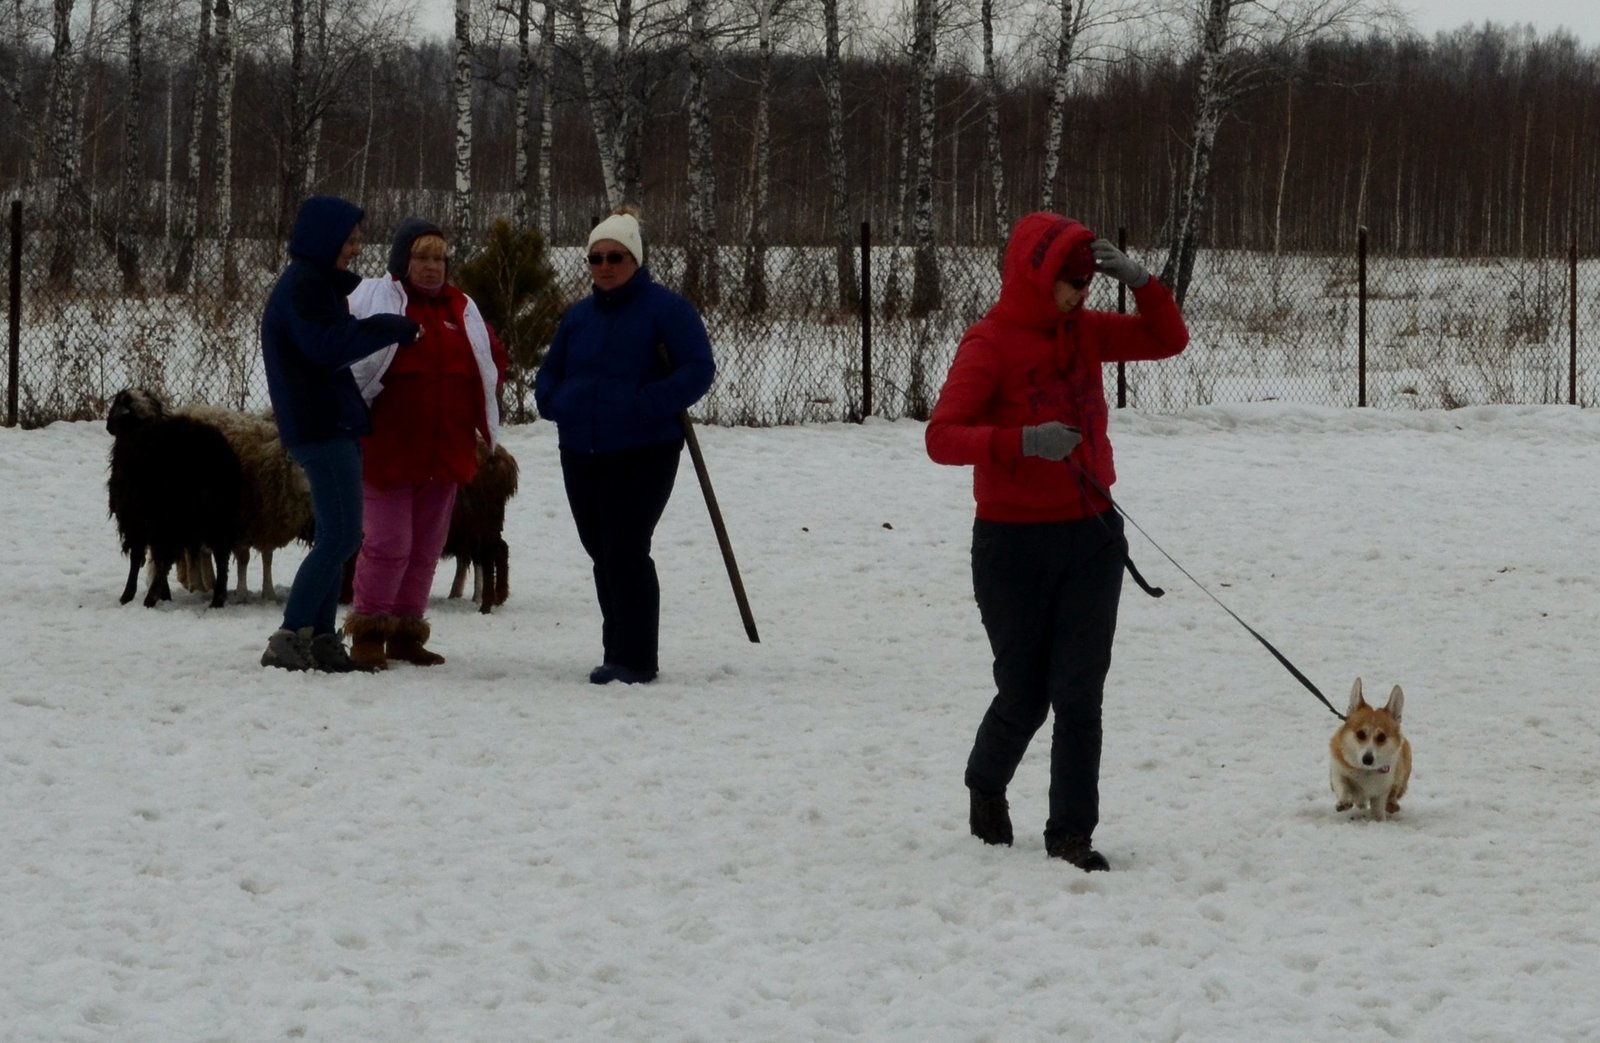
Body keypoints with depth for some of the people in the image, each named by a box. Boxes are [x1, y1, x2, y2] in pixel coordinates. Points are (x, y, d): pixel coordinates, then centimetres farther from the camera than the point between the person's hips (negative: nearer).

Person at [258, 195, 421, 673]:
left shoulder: (318, 283, 20)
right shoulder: (303, 286, -12)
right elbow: (326, 345, -22)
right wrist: (391, 329, -18)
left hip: (332, 424, 11)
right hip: (323, 426, -11)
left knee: (335, 536, 10)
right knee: (341, 535, -12)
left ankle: (320, 638, 12)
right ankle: (291, 637, -12)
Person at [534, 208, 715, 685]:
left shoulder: (665, 308, -5)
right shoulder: (579, 315, 14)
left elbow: (698, 369, -11)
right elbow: (549, 374, 24)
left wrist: (647, 405, -21)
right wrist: (557, 404, 2)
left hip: (642, 453, -7)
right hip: (581, 453, 7)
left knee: (625, 552, -12)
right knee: (604, 556, 10)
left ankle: (634, 658, -8)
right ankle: (619, 651, 18)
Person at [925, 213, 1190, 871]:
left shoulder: (1083, 331, 6)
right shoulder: (989, 345, -12)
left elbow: (1168, 340, 13)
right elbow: (942, 437, -20)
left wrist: (1139, 283, -4)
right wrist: (1021, 441, -33)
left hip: (1091, 538, 4)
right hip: (1014, 545, -4)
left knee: (1079, 695, -2)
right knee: (1024, 694, 7)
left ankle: (1072, 835, 3)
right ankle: (986, 786, 37)